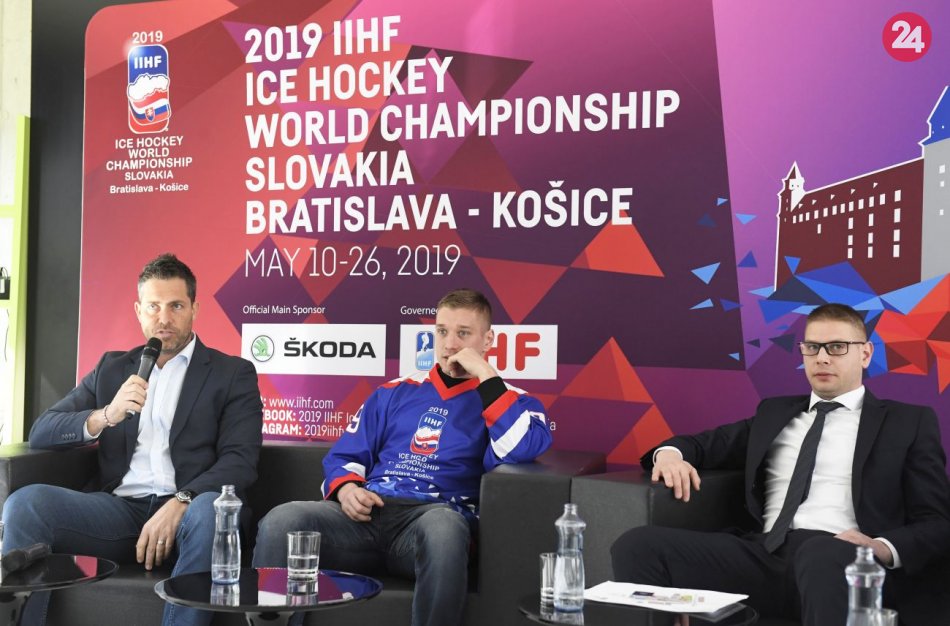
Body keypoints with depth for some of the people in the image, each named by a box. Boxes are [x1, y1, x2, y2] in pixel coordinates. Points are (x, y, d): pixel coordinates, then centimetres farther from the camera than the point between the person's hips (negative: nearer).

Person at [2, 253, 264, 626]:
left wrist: (179, 503, -21)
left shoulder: (233, 373, 9)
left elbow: (240, 460, -3)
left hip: (185, 511, -2)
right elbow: (41, 433, 11)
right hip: (117, 508, 3)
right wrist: (104, 417, -10)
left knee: (210, 510, -38)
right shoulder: (111, 368, 20)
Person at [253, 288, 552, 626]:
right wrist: (346, 489, -1)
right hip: (367, 515, 3)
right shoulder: (396, 392, 24)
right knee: (280, 522, -26)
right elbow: (344, 455, 23)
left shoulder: (507, 401, 13)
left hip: (435, 516, -3)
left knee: (444, 529, -41)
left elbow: (524, 449, -10)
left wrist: (485, 376, -6)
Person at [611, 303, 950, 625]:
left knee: (822, 554, -43)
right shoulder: (775, 412, 27)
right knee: (639, 544, -21)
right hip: (766, 554, 4)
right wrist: (671, 453, 2)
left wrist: (885, 549, -16)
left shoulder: (910, 421, 15)